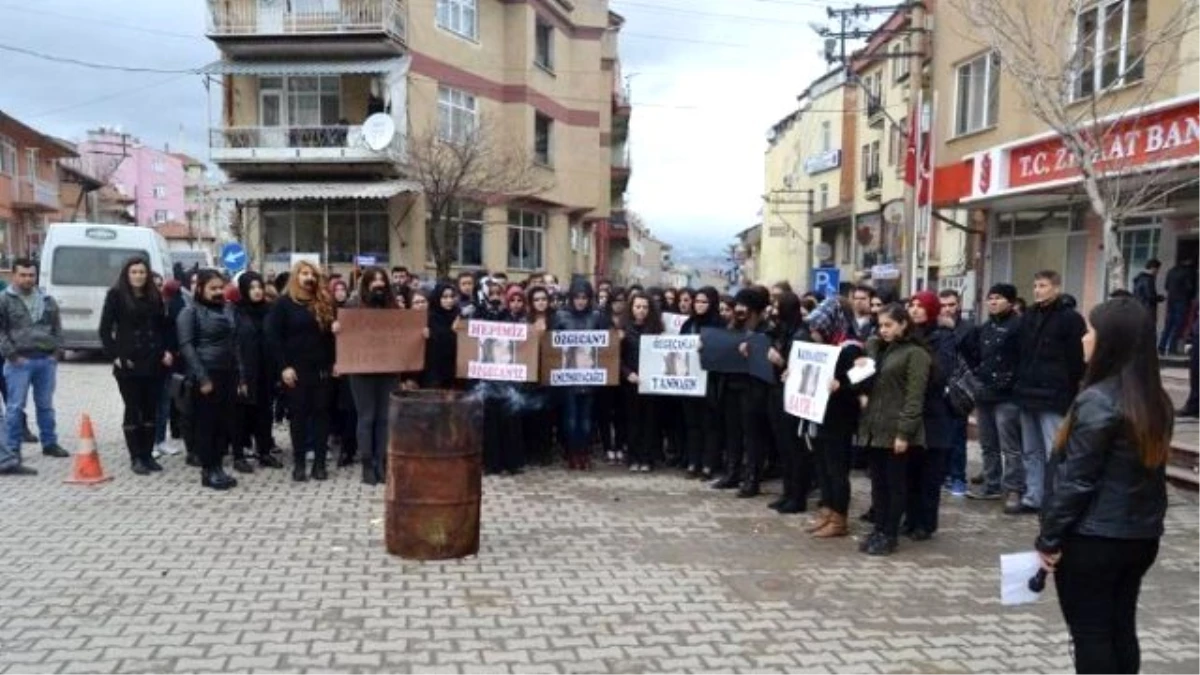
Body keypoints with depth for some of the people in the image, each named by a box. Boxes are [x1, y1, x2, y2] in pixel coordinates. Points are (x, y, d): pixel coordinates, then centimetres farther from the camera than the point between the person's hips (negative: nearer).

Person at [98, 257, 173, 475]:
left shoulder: (154, 296, 11)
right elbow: (105, 329, -2)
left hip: (153, 362, 4)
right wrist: (114, 355, -10)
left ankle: (148, 454, 16)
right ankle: (136, 458, 8)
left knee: (151, 409, 7)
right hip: (128, 363, -4)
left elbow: (163, 326, 16)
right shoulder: (116, 295, -1)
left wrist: (166, 351, 3)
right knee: (133, 410, 1)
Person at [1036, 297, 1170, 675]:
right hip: (1142, 535, 8)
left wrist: (1049, 538, -10)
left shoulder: (1098, 400, -20)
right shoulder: (1156, 400, 5)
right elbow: (1149, 468, 12)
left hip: (1092, 538, -8)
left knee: (1090, 633, 4)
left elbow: (1075, 479, -18)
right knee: (1121, 628, 16)